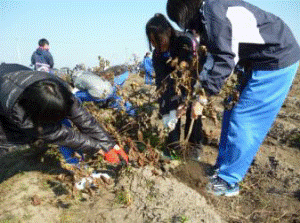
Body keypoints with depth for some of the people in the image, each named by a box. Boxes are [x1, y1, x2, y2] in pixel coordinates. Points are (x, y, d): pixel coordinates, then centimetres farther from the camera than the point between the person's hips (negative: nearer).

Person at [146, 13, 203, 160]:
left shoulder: (186, 43, -35)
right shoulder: (157, 54, -18)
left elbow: (189, 76, -40)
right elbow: (161, 82, -23)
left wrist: (181, 104, -48)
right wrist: (165, 111, -32)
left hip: (195, 82, -4)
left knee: (192, 112, -15)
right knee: (172, 110, -8)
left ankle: (196, 146, 0)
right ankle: (173, 144, 5)